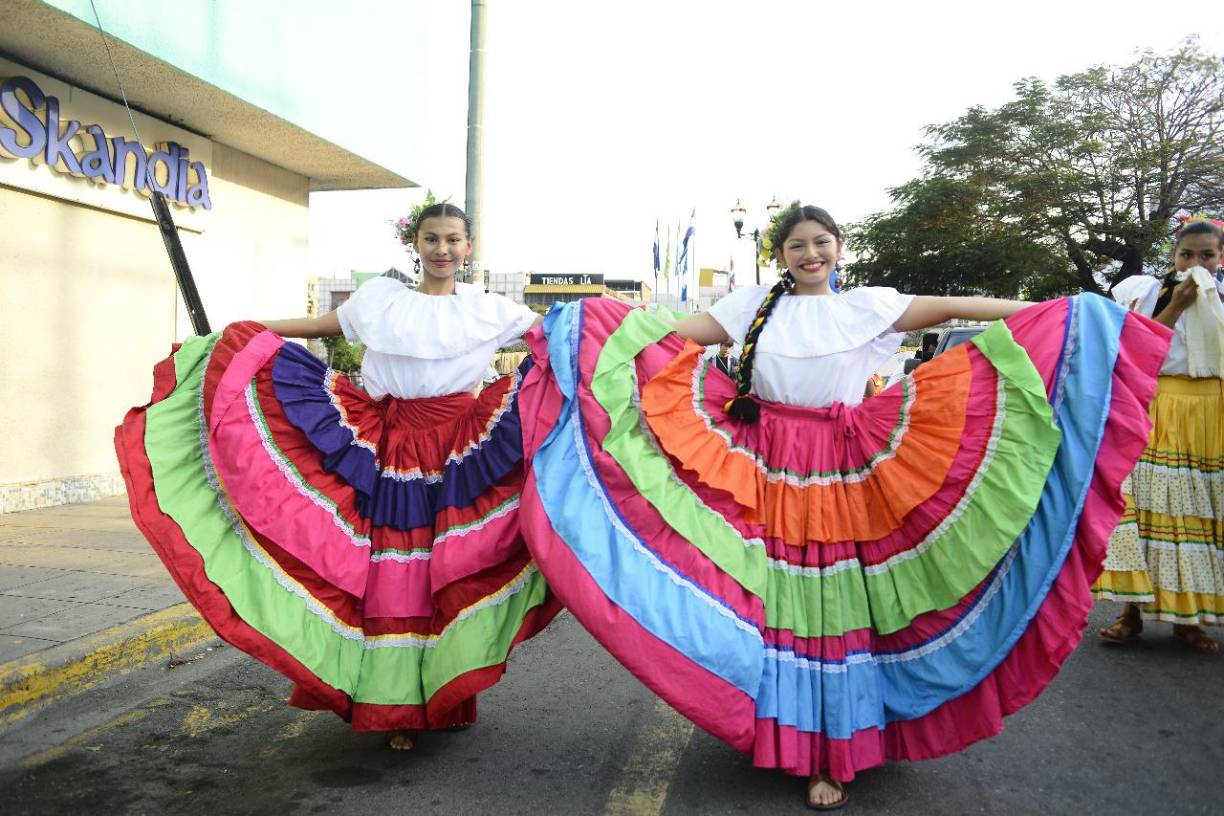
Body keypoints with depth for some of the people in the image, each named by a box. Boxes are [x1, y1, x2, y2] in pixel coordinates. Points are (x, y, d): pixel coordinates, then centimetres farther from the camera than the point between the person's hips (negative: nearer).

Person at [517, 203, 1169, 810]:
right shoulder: (755, 305, 8)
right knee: (775, 598, 1)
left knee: (833, 600, 0)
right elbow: (672, 334, 6)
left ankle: (828, 752, 13)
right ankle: (778, 732, 19)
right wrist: (578, 327, 2)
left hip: (843, 472, 0)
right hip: (765, 471, 1)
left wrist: (1061, 315, 3)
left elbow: (952, 307, 4)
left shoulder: (866, 306, 8)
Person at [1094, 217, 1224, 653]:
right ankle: (1134, 609, 1)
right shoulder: (1151, 293, 7)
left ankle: (1188, 615, 12)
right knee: (1148, 504, -6)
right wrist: (1176, 305, -9)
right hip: (1158, 415, -2)